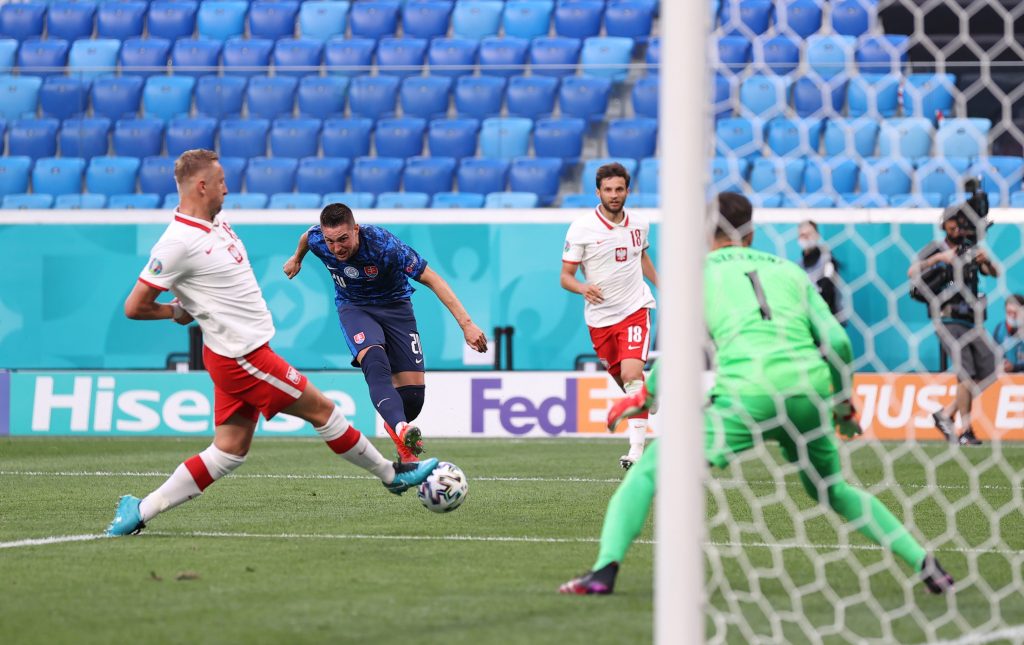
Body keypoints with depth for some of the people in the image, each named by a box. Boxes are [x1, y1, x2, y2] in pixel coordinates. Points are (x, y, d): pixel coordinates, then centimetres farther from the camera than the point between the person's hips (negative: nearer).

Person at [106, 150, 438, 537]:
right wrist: (180, 311, -4)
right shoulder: (178, 243, -20)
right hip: (242, 358, -10)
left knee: (229, 451, 10)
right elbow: (135, 307, -17)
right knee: (321, 410, 2)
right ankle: (391, 475, 18)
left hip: (237, 355, 10)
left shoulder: (217, 223, 9)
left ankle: (139, 511, 9)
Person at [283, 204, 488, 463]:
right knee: (375, 362, -33)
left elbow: (432, 279, -26)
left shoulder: (384, 246, -32)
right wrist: (297, 258, 32)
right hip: (354, 307, 1)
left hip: (394, 305, -1)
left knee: (413, 389, -8)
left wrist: (466, 323, -31)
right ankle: (401, 429, -55)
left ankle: (404, 450, 24)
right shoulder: (317, 240, -20)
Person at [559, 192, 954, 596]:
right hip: (810, 390, 4)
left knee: (647, 469, 6)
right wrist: (843, 402, 29)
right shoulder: (789, 270, 24)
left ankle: (605, 569, -13)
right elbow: (838, 342, 15)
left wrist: (644, 399, 22)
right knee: (833, 491, 29)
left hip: (747, 395, -4)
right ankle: (925, 564, 22)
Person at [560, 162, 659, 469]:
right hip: (600, 317, 0)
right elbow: (565, 276, -6)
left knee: (632, 374, -20)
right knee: (622, 380, 10)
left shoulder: (639, 224, 2)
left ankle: (637, 448, -21)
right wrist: (583, 288, -27)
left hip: (635, 309, 0)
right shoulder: (581, 228, -8)